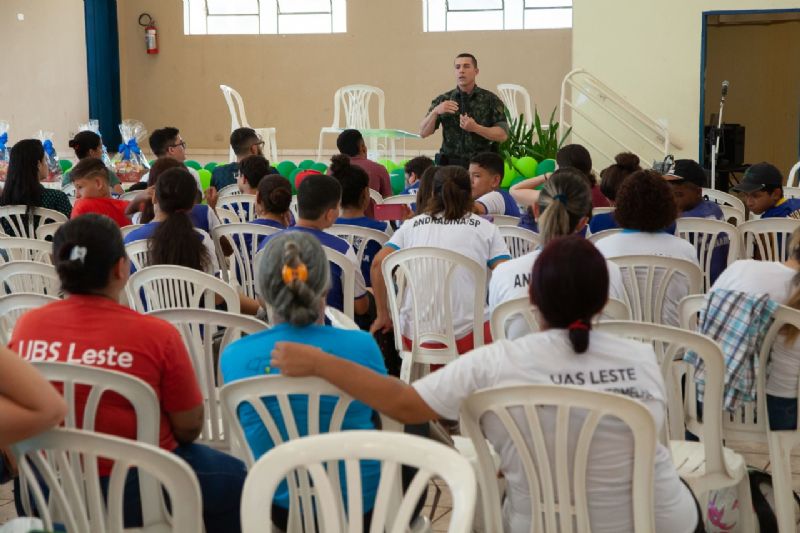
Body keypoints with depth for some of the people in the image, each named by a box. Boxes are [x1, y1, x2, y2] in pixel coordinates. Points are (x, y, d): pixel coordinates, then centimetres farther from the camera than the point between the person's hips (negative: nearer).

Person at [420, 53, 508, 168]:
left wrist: (475, 128, -18)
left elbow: (503, 135, -4)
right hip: (450, 164, 1)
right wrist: (435, 112, -16)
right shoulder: (442, 100, 6)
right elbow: (423, 133, 2)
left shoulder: (490, 99, 2)